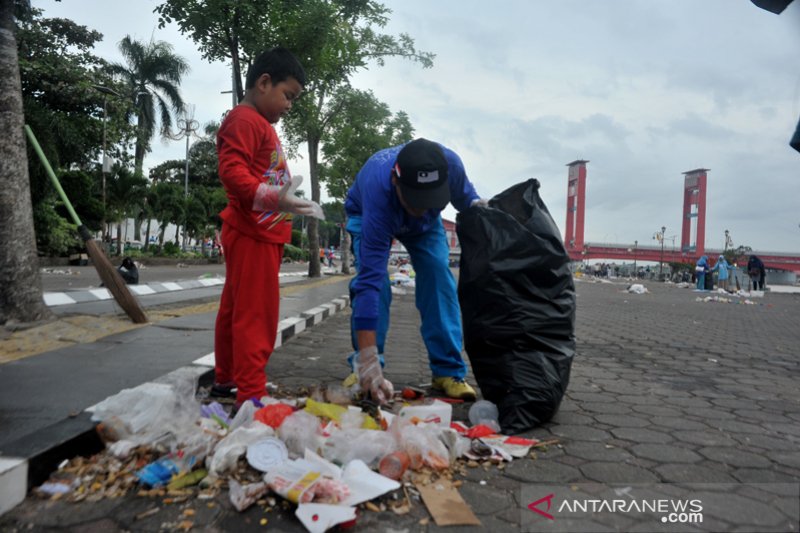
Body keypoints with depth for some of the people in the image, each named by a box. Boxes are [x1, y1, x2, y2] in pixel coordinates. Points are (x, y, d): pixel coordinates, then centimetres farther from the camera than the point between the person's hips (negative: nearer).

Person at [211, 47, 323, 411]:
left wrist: (289, 203, 30)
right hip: (252, 234, -10)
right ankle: (250, 395, -4)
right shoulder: (244, 119, -10)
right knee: (255, 314, -9)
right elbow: (232, 171, -23)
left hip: (262, 233, 10)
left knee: (235, 310, 15)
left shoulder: (261, 124, 23)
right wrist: (273, 198, -34)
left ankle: (226, 380, 27)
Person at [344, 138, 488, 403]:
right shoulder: (378, 189, -47)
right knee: (373, 279, -24)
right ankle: (364, 368, -7)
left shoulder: (450, 163, -36)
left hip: (426, 224, 3)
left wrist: (476, 204, -31)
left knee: (439, 277, -14)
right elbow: (370, 278, -50)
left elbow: (463, 193, -7)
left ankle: (448, 371, -7)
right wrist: (368, 359, -53)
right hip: (367, 215, -3)